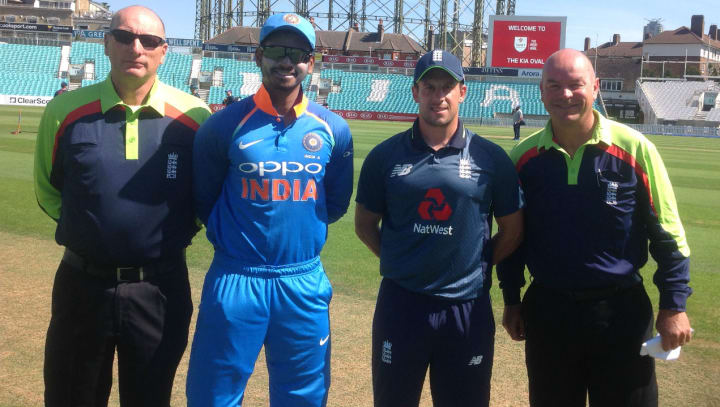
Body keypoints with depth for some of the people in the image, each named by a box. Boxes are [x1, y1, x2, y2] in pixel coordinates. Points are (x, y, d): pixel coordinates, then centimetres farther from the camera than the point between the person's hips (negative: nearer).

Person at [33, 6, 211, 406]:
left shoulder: (194, 116, -8)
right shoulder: (67, 111, -5)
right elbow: (48, 191, 9)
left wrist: (175, 231, -1)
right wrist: (90, 224, 5)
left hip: (160, 288, -1)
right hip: (82, 284, 1)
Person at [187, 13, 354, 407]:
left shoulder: (333, 129, 1)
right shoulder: (224, 124, -5)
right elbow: (204, 199, 6)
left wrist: (298, 224, 9)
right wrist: (232, 235, 9)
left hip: (305, 283, 2)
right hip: (235, 279, -2)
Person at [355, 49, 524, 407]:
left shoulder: (491, 158, -1)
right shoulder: (385, 155, 0)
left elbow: (512, 231, 7)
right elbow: (365, 224, 8)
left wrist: (477, 264, 2)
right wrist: (399, 260, 0)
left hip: (468, 307, 0)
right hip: (400, 303, 0)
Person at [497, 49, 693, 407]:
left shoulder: (634, 148, -9)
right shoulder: (523, 156, -2)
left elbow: (667, 234, -4)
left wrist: (674, 306, -5)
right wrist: (511, 300, 9)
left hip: (621, 311, -2)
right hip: (546, 310, 2)